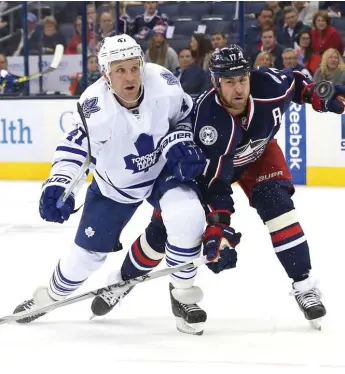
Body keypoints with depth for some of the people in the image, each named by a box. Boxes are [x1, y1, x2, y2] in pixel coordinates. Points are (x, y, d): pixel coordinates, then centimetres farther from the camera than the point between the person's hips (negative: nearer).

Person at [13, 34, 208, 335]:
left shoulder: (163, 82, -24)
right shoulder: (93, 106, -28)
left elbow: (186, 115, -4)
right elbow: (74, 147, -14)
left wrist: (181, 143, -20)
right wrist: (57, 184, -28)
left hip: (164, 171, 0)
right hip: (114, 184, 0)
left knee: (187, 217, -30)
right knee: (88, 252, 9)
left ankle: (183, 295, -7)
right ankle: (49, 296, 42)